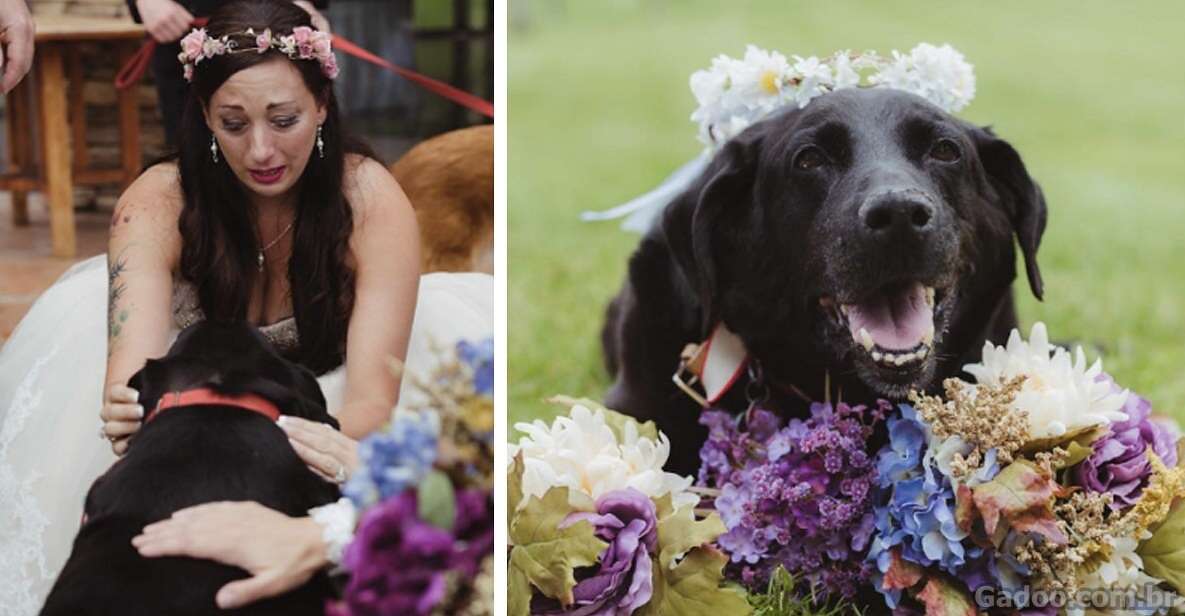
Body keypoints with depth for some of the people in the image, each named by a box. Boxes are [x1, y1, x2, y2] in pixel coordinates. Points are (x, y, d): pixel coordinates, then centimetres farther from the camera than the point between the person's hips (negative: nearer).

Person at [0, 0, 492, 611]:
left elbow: (374, 393, -35)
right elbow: (131, 388, -37)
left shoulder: (371, 200, -27)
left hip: (332, 416, 0)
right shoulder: (158, 204, -26)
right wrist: (132, 418, -63)